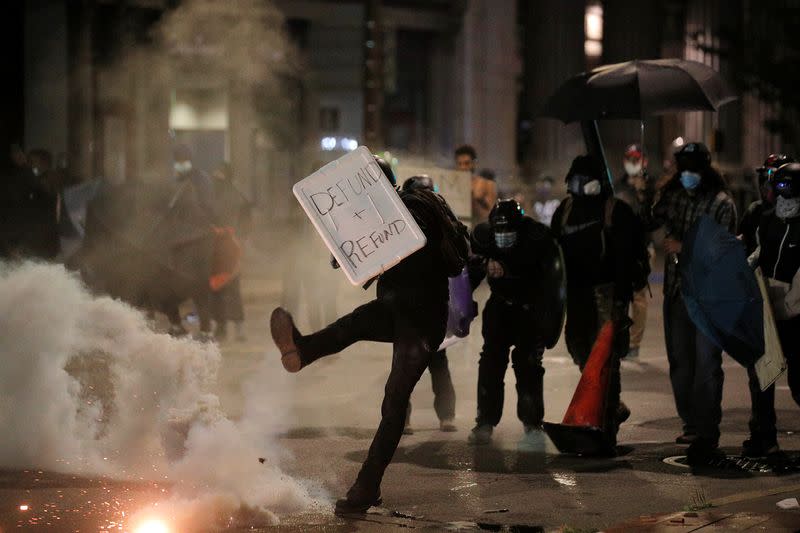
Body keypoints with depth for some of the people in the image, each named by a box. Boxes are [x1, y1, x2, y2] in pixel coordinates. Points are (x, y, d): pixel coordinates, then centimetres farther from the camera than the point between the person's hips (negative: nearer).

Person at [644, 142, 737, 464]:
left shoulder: (721, 204, -8)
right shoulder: (671, 195, 8)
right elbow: (648, 223, 18)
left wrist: (685, 248, -17)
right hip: (677, 292, 6)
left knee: (706, 365, -9)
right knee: (680, 362, 13)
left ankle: (707, 436, -9)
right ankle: (692, 425, 24)